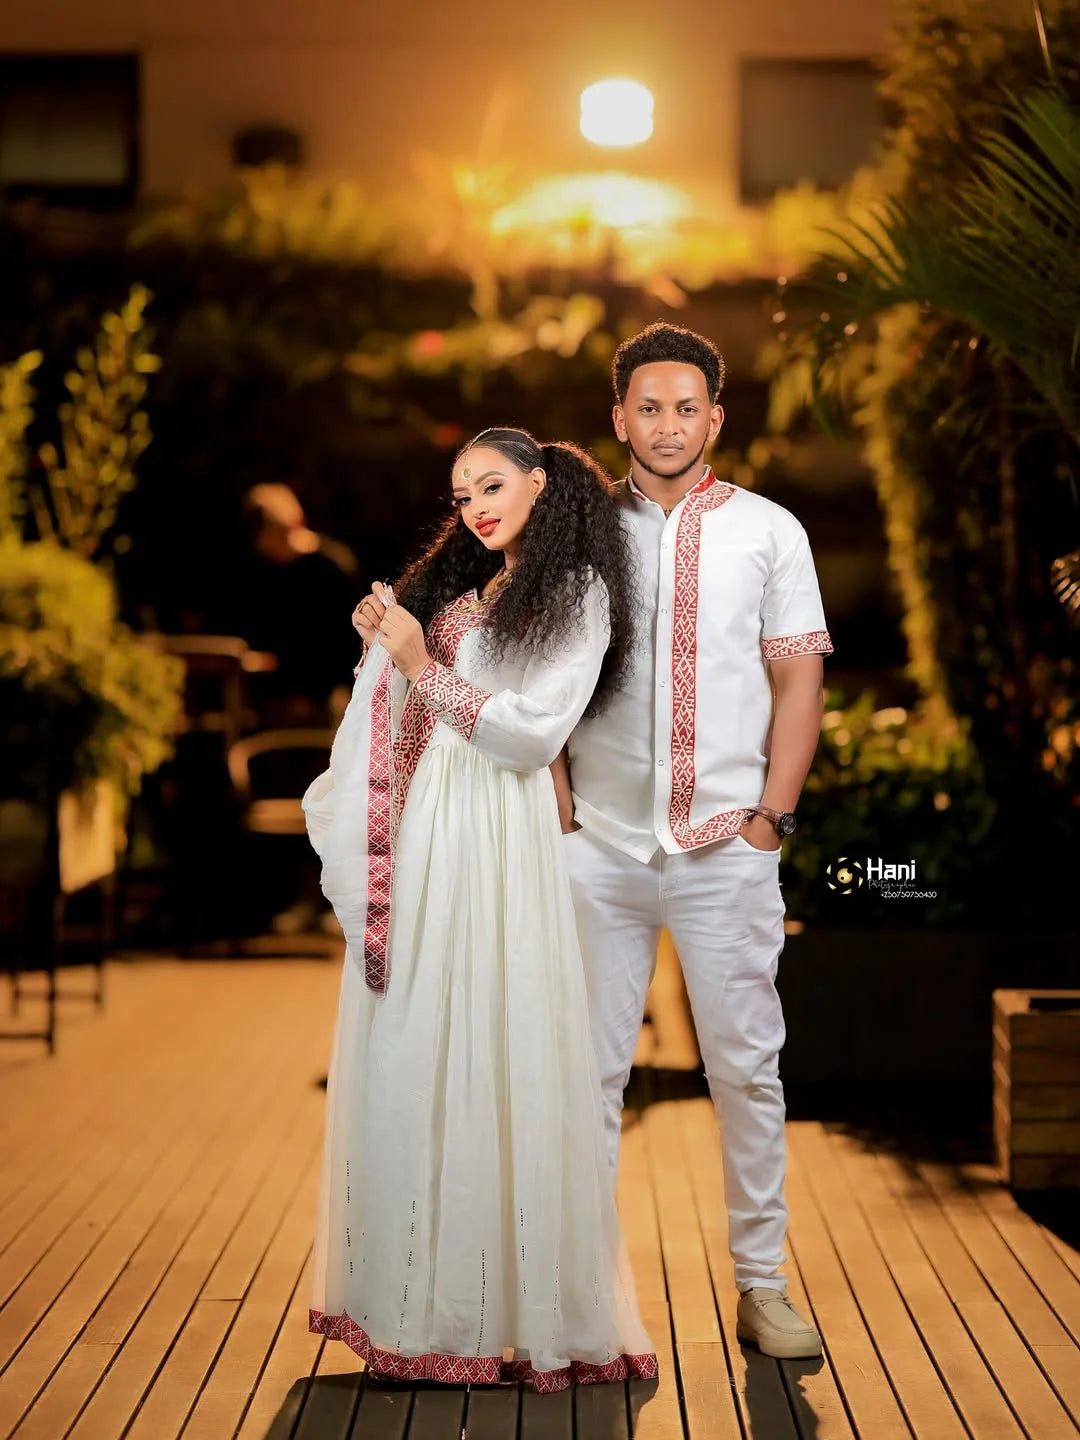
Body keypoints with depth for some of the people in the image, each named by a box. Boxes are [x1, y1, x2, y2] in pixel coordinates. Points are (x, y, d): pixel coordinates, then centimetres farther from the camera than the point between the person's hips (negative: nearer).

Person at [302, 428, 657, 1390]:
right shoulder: (454, 588, 18)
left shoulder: (579, 594, -1)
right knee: (410, 1051, 7)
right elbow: (398, 712, 20)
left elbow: (534, 734, -10)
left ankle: (519, 1308, 5)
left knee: (490, 1055, -6)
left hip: (497, 840, -6)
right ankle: (418, 1292, 16)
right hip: (414, 839, 6)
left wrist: (422, 667, -10)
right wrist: (380, 646, 4)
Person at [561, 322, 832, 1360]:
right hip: (601, 846, 1)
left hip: (727, 849, -1)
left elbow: (798, 682, 5)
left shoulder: (768, 531, 6)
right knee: (587, 1070, 4)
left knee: (747, 1068, 3)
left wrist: (769, 815, -4)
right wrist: (555, 807, 2)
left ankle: (761, 1284, 15)